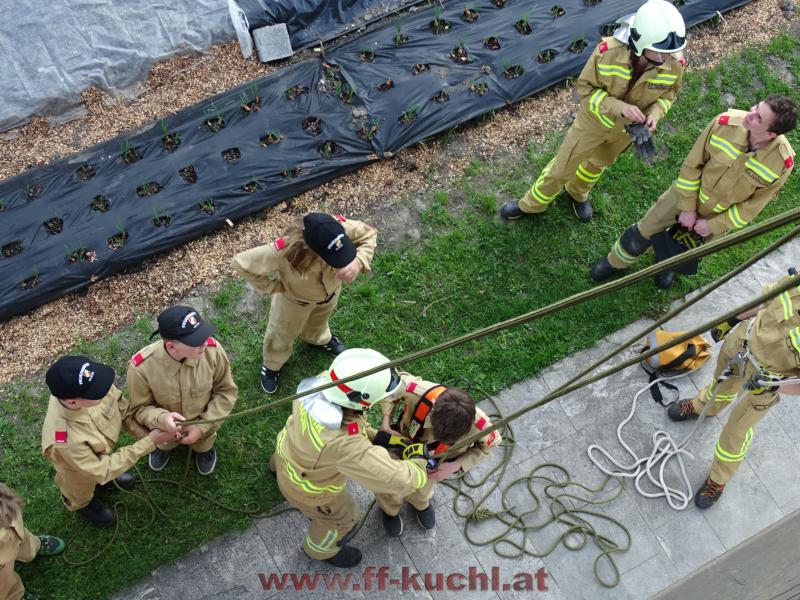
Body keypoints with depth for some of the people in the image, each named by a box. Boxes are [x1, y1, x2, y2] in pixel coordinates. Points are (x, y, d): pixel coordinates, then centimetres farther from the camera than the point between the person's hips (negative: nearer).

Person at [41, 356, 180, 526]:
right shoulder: (65, 442, -48)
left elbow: (123, 408, -15)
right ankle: (81, 503, 62)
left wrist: (146, 433, -26)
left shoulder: (90, 385, -38)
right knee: (81, 492, 30)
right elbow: (102, 470, -30)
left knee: (103, 466, 36)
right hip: (80, 469, -3)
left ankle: (109, 474, 67)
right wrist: (149, 443, -30)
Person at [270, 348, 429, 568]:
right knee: (342, 517, 27)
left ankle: (278, 464, 77)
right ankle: (320, 549, 59)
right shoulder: (345, 445, -50)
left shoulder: (322, 381, -34)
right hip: (307, 489, -5)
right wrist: (418, 460, -23)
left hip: (289, 447, 5)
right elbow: (400, 480, -43)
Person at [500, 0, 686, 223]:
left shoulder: (675, 64, -28)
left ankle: (577, 193, 60)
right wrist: (619, 107, -37)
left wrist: (654, 114, -27)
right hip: (595, 119, -3)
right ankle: (532, 204, 37)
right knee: (563, 164, 13)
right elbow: (585, 87, -22)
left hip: (627, 127, 3)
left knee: (598, 163, 29)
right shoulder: (608, 51, -36)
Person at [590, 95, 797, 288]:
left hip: (720, 215, 0)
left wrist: (713, 225, -13)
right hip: (687, 192, 0)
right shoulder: (725, 123, -32)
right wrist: (688, 207, -12)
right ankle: (616, 262, 40)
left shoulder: (783, 162, -32)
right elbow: (692, 164, -17)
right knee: (644, 232, 10)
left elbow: (752, 205, -16)